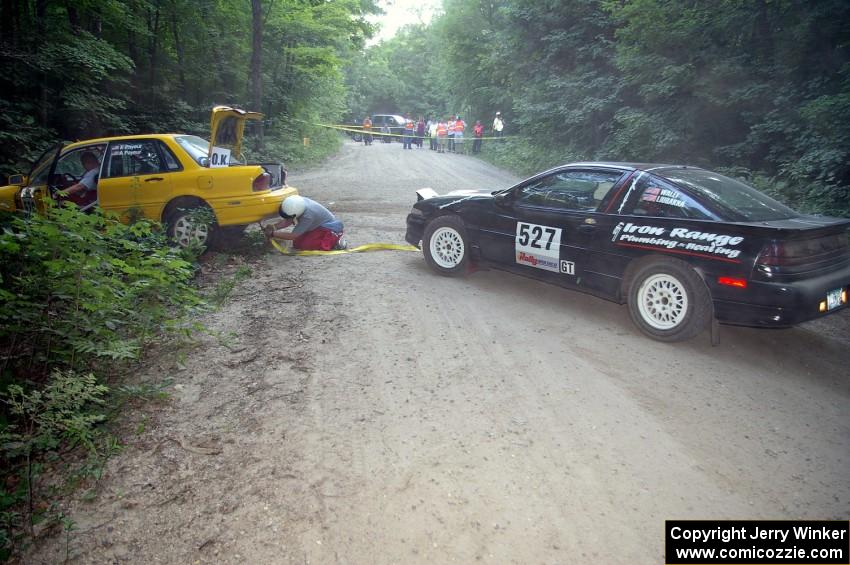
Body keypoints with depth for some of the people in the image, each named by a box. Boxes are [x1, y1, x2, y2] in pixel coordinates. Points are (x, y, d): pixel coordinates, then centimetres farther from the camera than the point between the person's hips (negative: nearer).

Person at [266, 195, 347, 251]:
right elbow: (287, 221, 0)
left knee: (303, 245, -20)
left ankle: (334, 241, -10)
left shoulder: (307, 216, -35)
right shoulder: (299, 202, -15)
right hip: (319, 226, 9)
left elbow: (292, 235, -27)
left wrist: (273, 234, -21)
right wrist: (274, 227, -15)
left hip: (330, 229, -9)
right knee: (297, 242, 2)